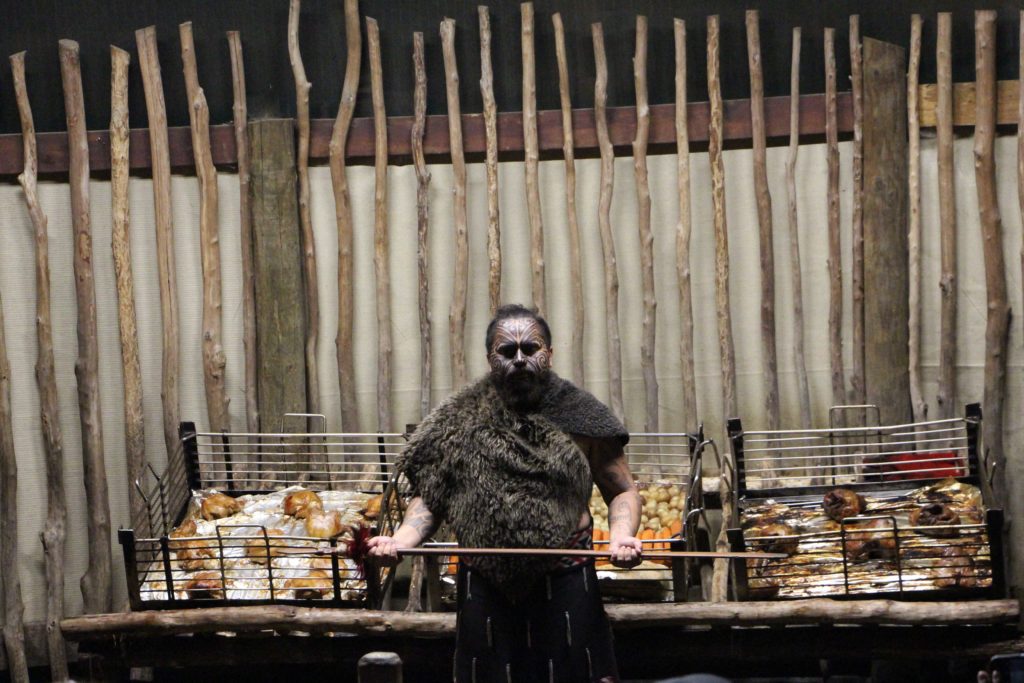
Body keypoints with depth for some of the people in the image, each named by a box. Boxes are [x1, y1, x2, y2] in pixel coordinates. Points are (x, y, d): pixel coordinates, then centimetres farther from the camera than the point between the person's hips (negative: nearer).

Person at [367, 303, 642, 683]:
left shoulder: (579, 415, 2)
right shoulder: (460, 421, 4)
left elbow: (621, 491, 5)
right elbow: (429, 498, 6)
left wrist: (621, 536, -14)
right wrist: (401, 539, -12)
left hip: (566, 586, -1)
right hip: (485, 589, 1)